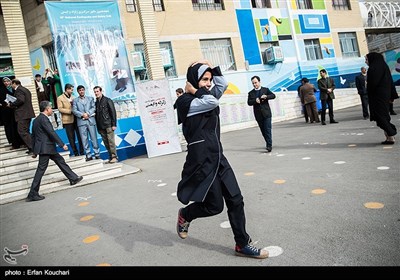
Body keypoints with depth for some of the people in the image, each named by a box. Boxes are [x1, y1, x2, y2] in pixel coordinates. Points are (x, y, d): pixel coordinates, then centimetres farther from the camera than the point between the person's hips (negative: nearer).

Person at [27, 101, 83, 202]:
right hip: (45, 148, -10)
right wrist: (62, 144, -18)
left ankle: (73, 178, 28)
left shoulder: (36, 120, 16)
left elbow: (33, 136, 19)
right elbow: (52, 133, -20)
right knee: (41, 170, -6)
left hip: (48, 148, 10)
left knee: (61, 161, 17)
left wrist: (35, 151, 23)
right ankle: (32, 194, -2)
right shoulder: (43, 119, -14)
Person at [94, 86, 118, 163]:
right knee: (106, 143, 5)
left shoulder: (107, 100, 0)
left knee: (111, 141, -7)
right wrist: (98, 127, 10)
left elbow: (113, 112, -4)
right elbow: (96, 115, 15)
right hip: (101, 127, 5)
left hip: (108, 125, -5)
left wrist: (114, 124, -11)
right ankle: (110, 157, 11)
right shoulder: (96, 103, 14)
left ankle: (114, 157, -2)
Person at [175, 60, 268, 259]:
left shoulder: (205, 97, 14)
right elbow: (213, 102, -24)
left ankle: (242, 245, 17)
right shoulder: (185, 102, -12)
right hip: (202, 160, -8)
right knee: (214, 206, 1)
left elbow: (223, 84, 17)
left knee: (235, 200, 5)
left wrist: (211, 67, 9)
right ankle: (185, 215, 31)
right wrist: (194, 90, -10)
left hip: (217, 157, 8)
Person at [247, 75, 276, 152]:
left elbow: (273, 96, 0)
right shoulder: (251, 93, 9)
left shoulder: (265, 89, 7)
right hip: (258, 115, 2)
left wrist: (266, 96, -17)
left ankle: (269, 146, -8)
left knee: (268, 129, -9)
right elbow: (249, 102, -1)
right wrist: (255, 101, -19)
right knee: (263, 130, 10)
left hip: (266, 113, -2)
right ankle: (268, 144, 24)